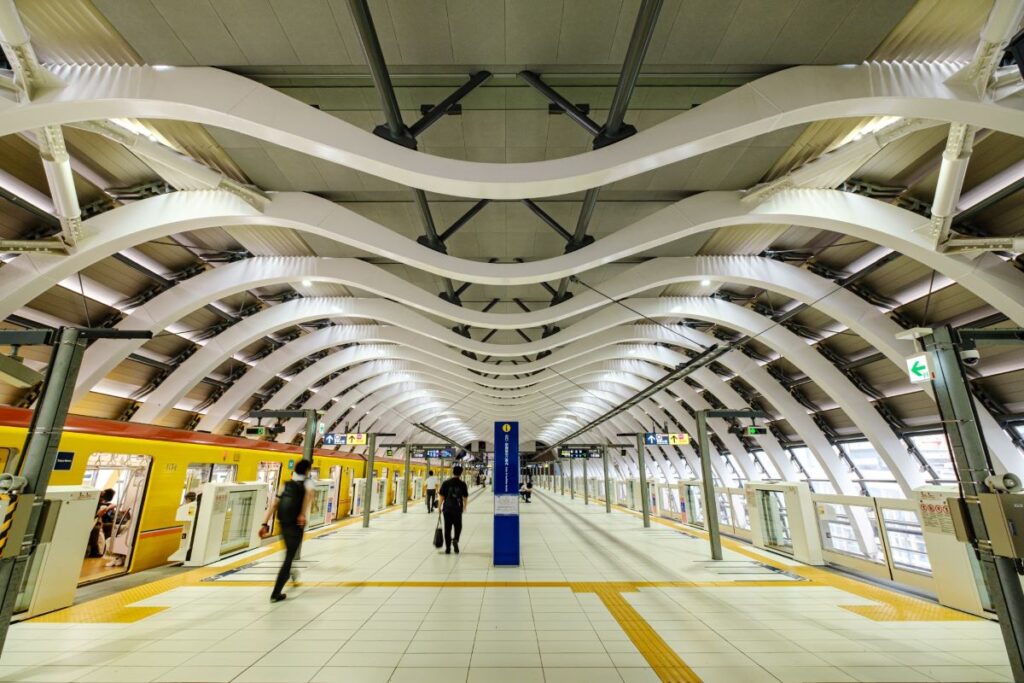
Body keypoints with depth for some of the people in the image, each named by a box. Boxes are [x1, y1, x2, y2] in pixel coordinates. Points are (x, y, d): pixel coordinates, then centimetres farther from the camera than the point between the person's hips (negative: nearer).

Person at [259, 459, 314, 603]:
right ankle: (276, 594, 2)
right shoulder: (307, 482, -3)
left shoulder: (286, 485, 13)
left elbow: (273, 505, 5)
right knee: (289, 557, 3)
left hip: (283, 524, 6)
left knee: (289, 553, 30)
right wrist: (303, 514, -27)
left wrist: (265, 524, 5)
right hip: (296, 525, -6)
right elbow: (309, 492, -28)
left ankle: (288, 574, 51)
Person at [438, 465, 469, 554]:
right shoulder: (463, 484, -4)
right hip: (458, 509, 0)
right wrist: (464, 506, 17)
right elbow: (465, 497, 0)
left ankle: (448, 548, 13)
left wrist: (440, 507, 5)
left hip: (447, 509, 0)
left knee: (447, 528, 10)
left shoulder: (446, 483, -4)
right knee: (458, 527, 17)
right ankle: (455, 540, -8)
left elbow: (442, 496, -5)